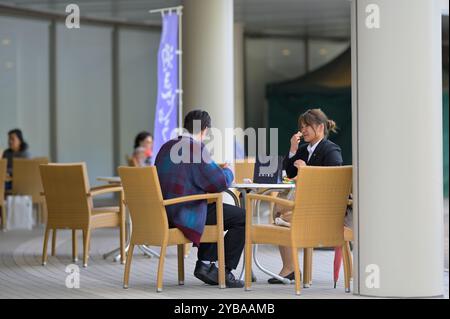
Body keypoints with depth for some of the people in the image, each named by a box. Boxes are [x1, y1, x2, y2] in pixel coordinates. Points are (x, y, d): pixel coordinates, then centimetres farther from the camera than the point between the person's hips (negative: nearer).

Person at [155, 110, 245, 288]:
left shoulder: (166, 147, 11)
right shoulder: (196, 148, -14)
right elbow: (221, 182, -16)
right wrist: (227, 171, 7)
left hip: (165, 213, 9)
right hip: (185, 214, -9)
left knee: (217, 210, 33)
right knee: (241, 217, 1)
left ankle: (205, 264, 26)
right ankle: (225, 271, 4)